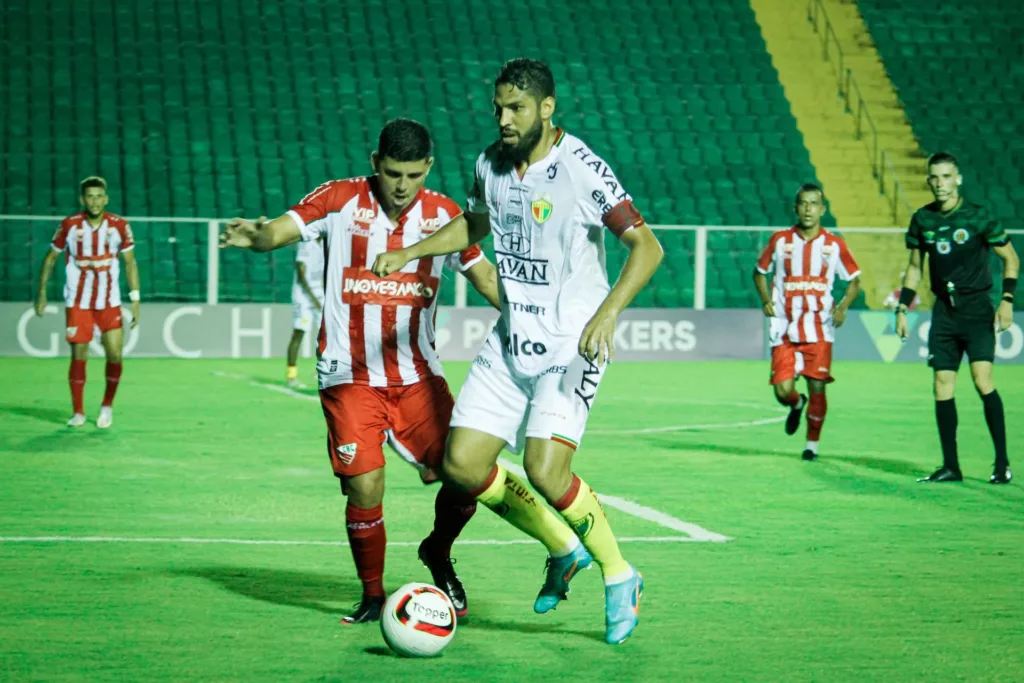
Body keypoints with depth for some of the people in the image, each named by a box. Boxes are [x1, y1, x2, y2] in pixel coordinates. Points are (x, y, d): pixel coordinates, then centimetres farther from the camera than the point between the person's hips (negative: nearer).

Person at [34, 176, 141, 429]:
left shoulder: (119, 225, -6)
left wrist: (135, 300, -2)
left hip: (109, 302, 1)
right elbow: (51, 258, 5)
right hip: (77, 302, -1)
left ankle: (107, 406, 16)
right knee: (78, 355, -1)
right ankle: (78, 412, 11)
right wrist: (42, 292, 2)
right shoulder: (69, 225, -7)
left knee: (115, 354, -6)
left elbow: (130, 263, 3)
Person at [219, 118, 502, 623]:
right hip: (350, 376, -3)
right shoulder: (340, 201, -6)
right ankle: (372, 596, 11)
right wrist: (256, 236, -42)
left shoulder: (442, 214, 2)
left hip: (417, 374, 3)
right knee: (364, 490, -13)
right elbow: (282, 229, -19)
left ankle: (438, 554, 25)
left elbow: (485, 276, 11)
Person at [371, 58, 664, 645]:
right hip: (510, 342, 7)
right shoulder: (492, 164, 4)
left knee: (546, 471, -22)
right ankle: (565, 550, 20)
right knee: (463, 464, 0)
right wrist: (408, 254, 15)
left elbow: (647, 246, -19)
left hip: (572, 345, -7)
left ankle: (619, 578, 0)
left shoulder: (581, 168, -17)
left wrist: (608, 312, -31)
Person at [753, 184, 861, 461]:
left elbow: (855, 280, 11)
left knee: (817, 388, -3)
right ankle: (796, 405, 30)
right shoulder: (780, 240, 2)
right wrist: (766, 300, -3)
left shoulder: (834, 245, 1)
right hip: (785, 329, 0)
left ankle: (812, 443, 16)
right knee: (783, 391, -7)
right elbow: (759, 272, 15)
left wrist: (843, 307, -6)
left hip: (819, 329, 0)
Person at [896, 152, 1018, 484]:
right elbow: (914, 267, 18)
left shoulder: (978, 216, -7)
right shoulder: (922, 219, 6)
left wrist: (1007, 300, -11)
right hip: (944, 310, 5)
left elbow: (1010, 258, 0)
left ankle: (1002, 463, -10)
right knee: (942, 387, 0)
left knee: (982, 379, -17)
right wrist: (902, 309, 10)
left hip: (977, 308, -5)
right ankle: (950, 466, 9)